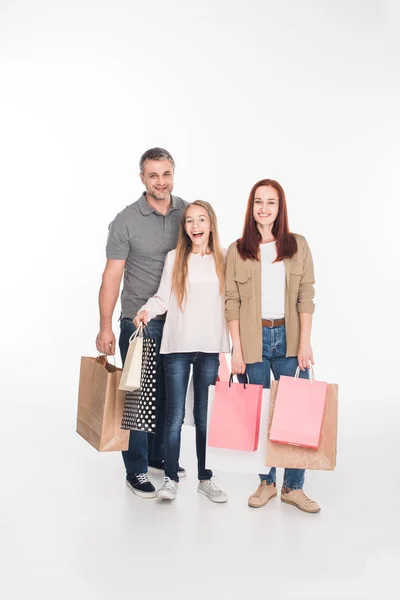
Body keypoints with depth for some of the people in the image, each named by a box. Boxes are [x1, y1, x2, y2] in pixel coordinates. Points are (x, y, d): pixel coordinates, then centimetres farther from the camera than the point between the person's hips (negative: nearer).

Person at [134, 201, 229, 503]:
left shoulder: (224, 260, 6)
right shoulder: (174, 257, 3)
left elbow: (230, 303, 8)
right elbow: (163, 297, 0)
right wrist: (146, 311, -19)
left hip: (211, 348, 1)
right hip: (177, 346, -1)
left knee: (205, 416, 8)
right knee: (175, 415, 2)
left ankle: (205, 478, 21)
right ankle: (171, 478, 15)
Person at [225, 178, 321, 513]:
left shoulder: (298, 246, 4)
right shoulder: (237, 251, 3)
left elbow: (306, 297, 1)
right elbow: (232, 302, 0)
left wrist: (305, 343, -6)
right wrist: (237, 347, -6)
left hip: (289, 338, 1)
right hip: (254, 339, 0)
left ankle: (294, 487, 14)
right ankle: (267, 482, 22)